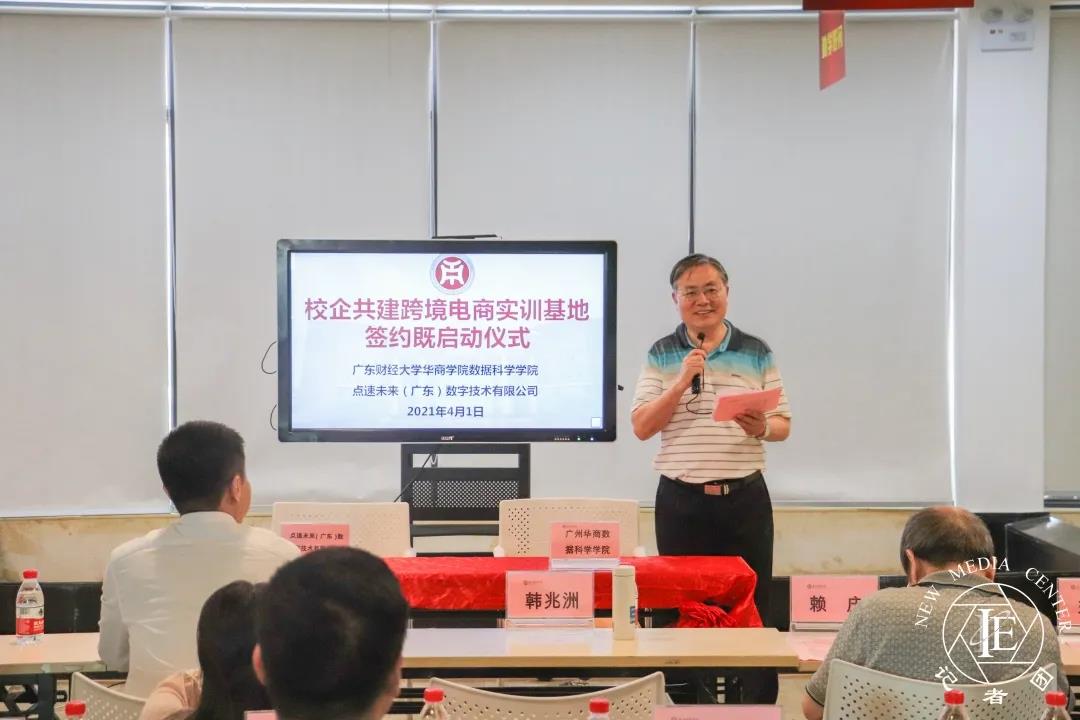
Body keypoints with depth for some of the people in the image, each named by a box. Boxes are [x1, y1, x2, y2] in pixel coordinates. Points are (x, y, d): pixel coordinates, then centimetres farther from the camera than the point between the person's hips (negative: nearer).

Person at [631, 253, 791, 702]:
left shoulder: (757, 353, 5)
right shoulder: (661, 356, 5)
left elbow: (783, 425, 6)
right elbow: (642, 427, -3)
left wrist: (762, 428, -17)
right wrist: (683, 381, -14)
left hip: (744, 499, 0)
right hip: (680, 501, 0)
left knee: (751, 610, 3)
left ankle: (759, 703, 13)